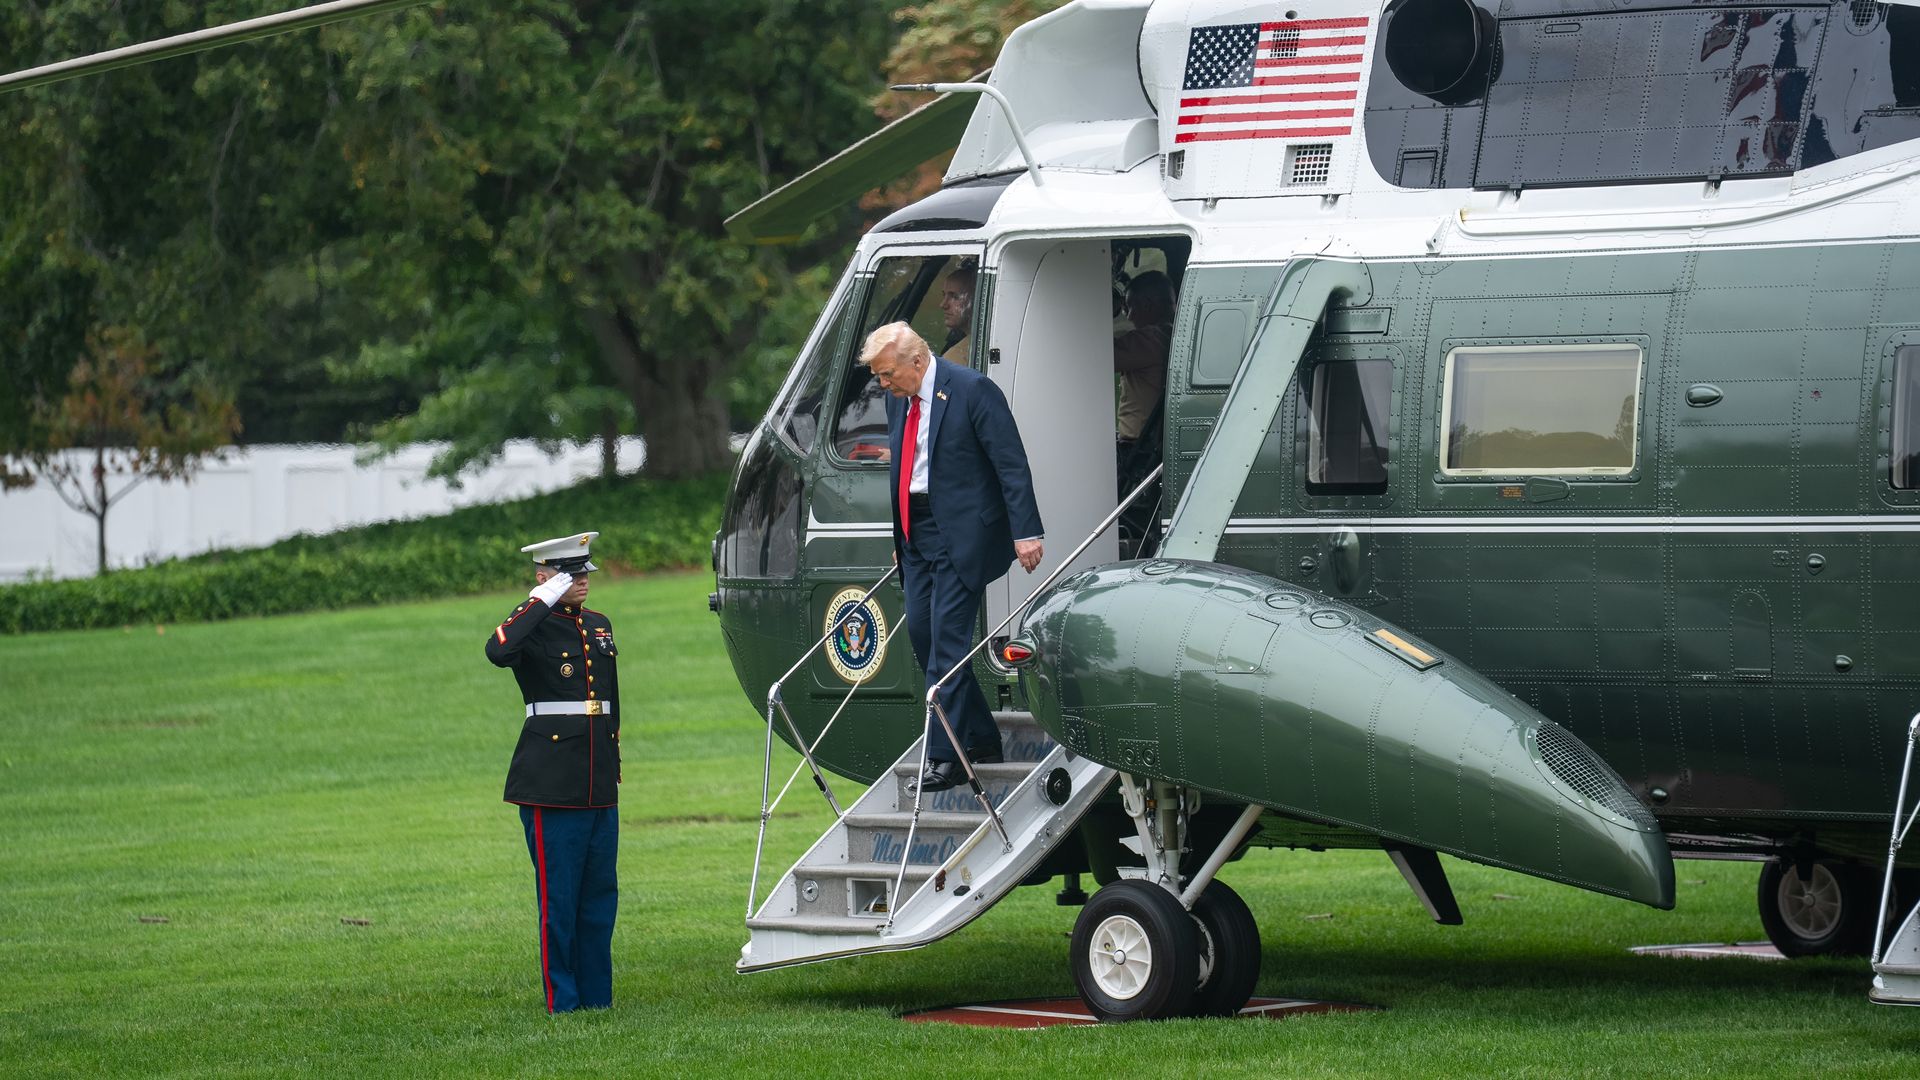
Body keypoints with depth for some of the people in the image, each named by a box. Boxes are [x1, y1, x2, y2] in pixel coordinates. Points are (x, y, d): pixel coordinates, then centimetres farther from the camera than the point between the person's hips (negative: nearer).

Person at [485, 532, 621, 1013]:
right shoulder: (534, 627, -6)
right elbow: (497, 651, -30)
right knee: (558, 896, -3)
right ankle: (562, 999, 2)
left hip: (600, 788, 7)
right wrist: (544, 599, -22)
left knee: (601, 893, 9)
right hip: (553, 787, -7)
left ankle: (597, 995, 16)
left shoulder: (600, 626, 16)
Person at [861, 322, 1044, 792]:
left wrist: (1026, 532, -19)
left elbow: (1011, 463, -14)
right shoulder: (899, 400, 10)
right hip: (916, 531, 8)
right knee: (921, 632, 6)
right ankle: (982, 740, 17)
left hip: (960, 532, -8)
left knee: (948, 635, -11)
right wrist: (900, 539, 21)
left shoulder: (972, 390, -13)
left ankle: (945, 755, -8)